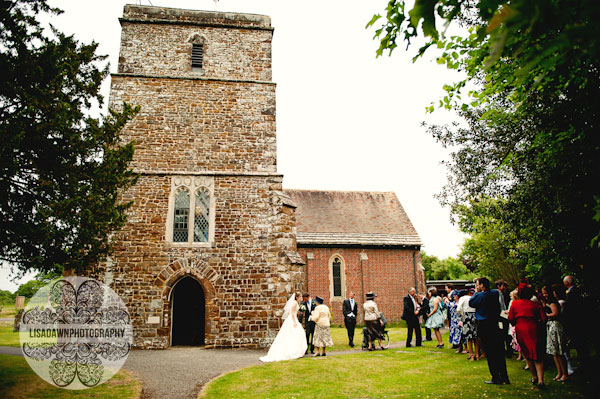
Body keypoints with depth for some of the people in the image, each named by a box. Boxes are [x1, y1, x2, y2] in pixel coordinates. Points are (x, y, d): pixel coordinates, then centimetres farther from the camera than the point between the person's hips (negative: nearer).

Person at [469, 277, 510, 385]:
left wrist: (476, 292, 4)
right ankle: (504, 377, 18)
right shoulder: (495, 293, 2)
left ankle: (496, 378, 4)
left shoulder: (480, 295, -16)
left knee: (490, 353, 1)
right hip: (495, 325, 6)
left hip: (484, 326, -6)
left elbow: (470, 303, -5)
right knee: (499, 352, 12)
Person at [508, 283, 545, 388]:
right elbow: (543, 319, 0)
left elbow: (511, 318, 3)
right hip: (533, 329, 0)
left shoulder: (515, 303, 5)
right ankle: (540, 380, -9)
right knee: (537, 356, 4)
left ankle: (534, 378, 22)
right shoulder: (536, 304, 4)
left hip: (520, 330, 1)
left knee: (527, 355, 15)